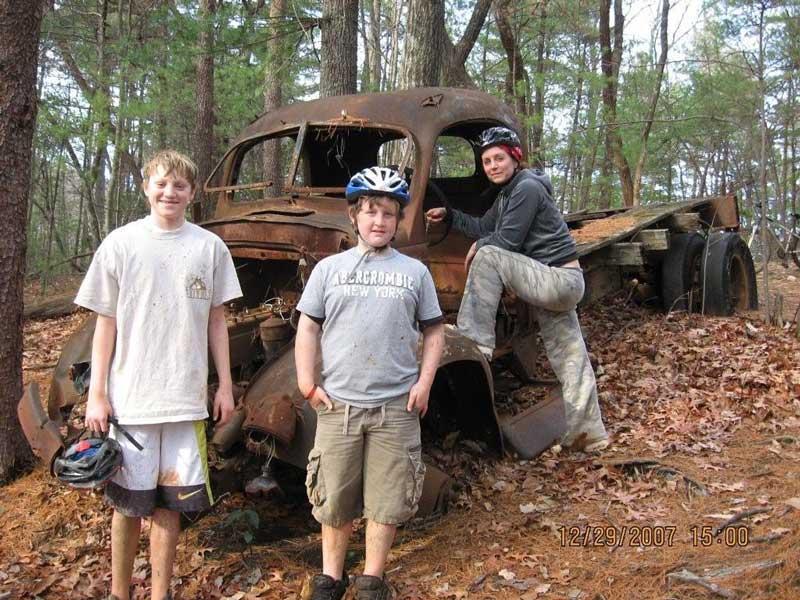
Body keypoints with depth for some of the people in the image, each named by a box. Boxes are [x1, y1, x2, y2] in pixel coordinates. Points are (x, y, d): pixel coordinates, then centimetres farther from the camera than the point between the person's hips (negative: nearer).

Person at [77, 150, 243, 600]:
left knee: (170, 501, 7)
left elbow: (216, 321, 8)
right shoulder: (120, 243, 0)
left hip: (187, 398, 1)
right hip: (129, 398, -1)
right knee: (128, 500, 9)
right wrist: (96, 394, 0)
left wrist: (225, 386, 6)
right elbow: (106, 323, 2)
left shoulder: (210, 247, 3)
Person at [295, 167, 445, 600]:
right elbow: (307, 328, 7)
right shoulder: (329, 268, 7)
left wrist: (424, 382, 0)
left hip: (396, 406, 0)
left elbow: (434, 331, 11)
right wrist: (307, 383, -2)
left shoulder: (415, 271, 7)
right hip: (338, 403, 0)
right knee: (335, 498, 9)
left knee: (386, 499, 5)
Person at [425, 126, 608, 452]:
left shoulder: (527, 187, -13)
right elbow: (484, 227, 24)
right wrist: (449, 215, 18)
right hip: (557, 284, 10)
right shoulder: (508, 192, 16)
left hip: (558, 280, -10)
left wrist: (477, 248, 0)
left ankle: (475, 342, -18)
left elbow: (507, 240, -17)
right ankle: (588, 433, 22)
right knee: (570, 359, 13)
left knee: (488, 256, -20)